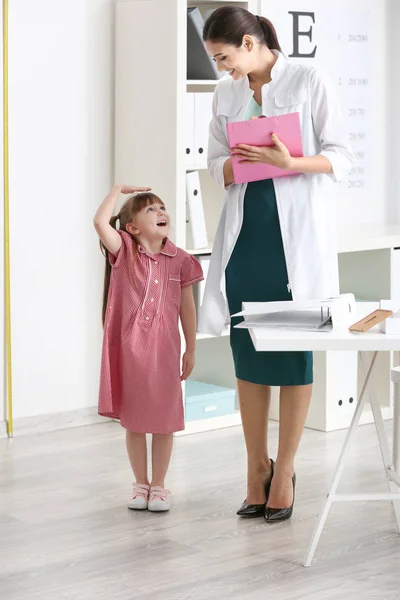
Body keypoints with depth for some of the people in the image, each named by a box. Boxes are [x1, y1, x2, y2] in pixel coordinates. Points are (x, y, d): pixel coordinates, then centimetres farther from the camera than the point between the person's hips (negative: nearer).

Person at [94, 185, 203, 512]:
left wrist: (190, 350, 7)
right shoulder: (123, 251, -4)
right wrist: (119, 188, -10)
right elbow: (100, 222, -21)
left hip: (164, 349, 1)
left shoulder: (180, 260, -1)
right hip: (128, 349, 0)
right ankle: (140, 484, 25)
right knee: (133, 421, 10)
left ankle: (159, 485, 21)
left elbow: (187, 307, 5)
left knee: (163, 421, 7)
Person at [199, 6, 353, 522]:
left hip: (297, 231, -4)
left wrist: (290, 162, -21)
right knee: (246, 352, 5)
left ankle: (284, 471, 9)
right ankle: (256, 466, 17)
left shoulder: (308, 82, -3)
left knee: (294, 352, -1)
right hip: (244, 230, 5)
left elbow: (341, 156, -4)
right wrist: (240, 164, -10)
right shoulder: (226, 95, 12)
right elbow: (217, 165, 13)